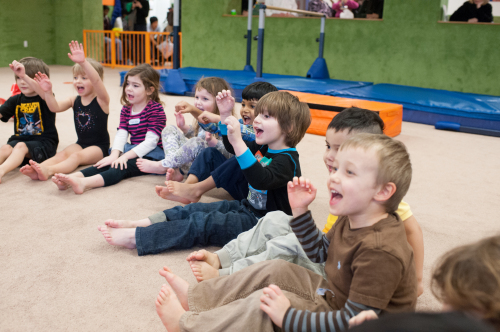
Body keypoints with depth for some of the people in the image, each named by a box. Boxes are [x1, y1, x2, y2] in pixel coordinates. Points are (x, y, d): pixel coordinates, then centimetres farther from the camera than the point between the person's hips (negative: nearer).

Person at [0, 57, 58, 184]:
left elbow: (43, 92, -27)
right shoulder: (16, 100, 16)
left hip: (43, 142, -5)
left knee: (21, 146, -33)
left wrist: (24, 76, -42)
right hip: (19, 139, 5)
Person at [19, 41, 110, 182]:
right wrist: (48, 92, -22)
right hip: (81, 143, 6)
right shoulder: (74, 101, 10)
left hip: (99, 146, -6)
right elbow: (55, 107, -3)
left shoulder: (101, 100, -10)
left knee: (77, 156, -30)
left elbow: (97, 80, -29)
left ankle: (48, 170, -51)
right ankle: (38, 169, -43)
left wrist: (83, 62, -45)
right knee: (62, 154, -20)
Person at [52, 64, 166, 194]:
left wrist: (125, 156, -24)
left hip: (151, 153, -7)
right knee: (106, 164, -20)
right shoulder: (126, 109, 15)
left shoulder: (156, 109, -8)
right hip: (133, 151, 7)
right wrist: (114, 155, -19)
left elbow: (150, 141, -17)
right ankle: (70, 179, -42)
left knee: (123, 167, -32)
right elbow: (121, 134, 1)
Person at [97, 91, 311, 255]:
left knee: (201, 223, -20)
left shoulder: (286, 160, -20)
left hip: (261, 223, -10)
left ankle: (136, 237, -22)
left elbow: (261, 180, -39)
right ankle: (141, 224, -7)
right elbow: (232, 148, 24)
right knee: (194, 209, -2)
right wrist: (225, 115, 10)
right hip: (247, 208, 10)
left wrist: (238, 142, -45)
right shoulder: (262, 149, 10)